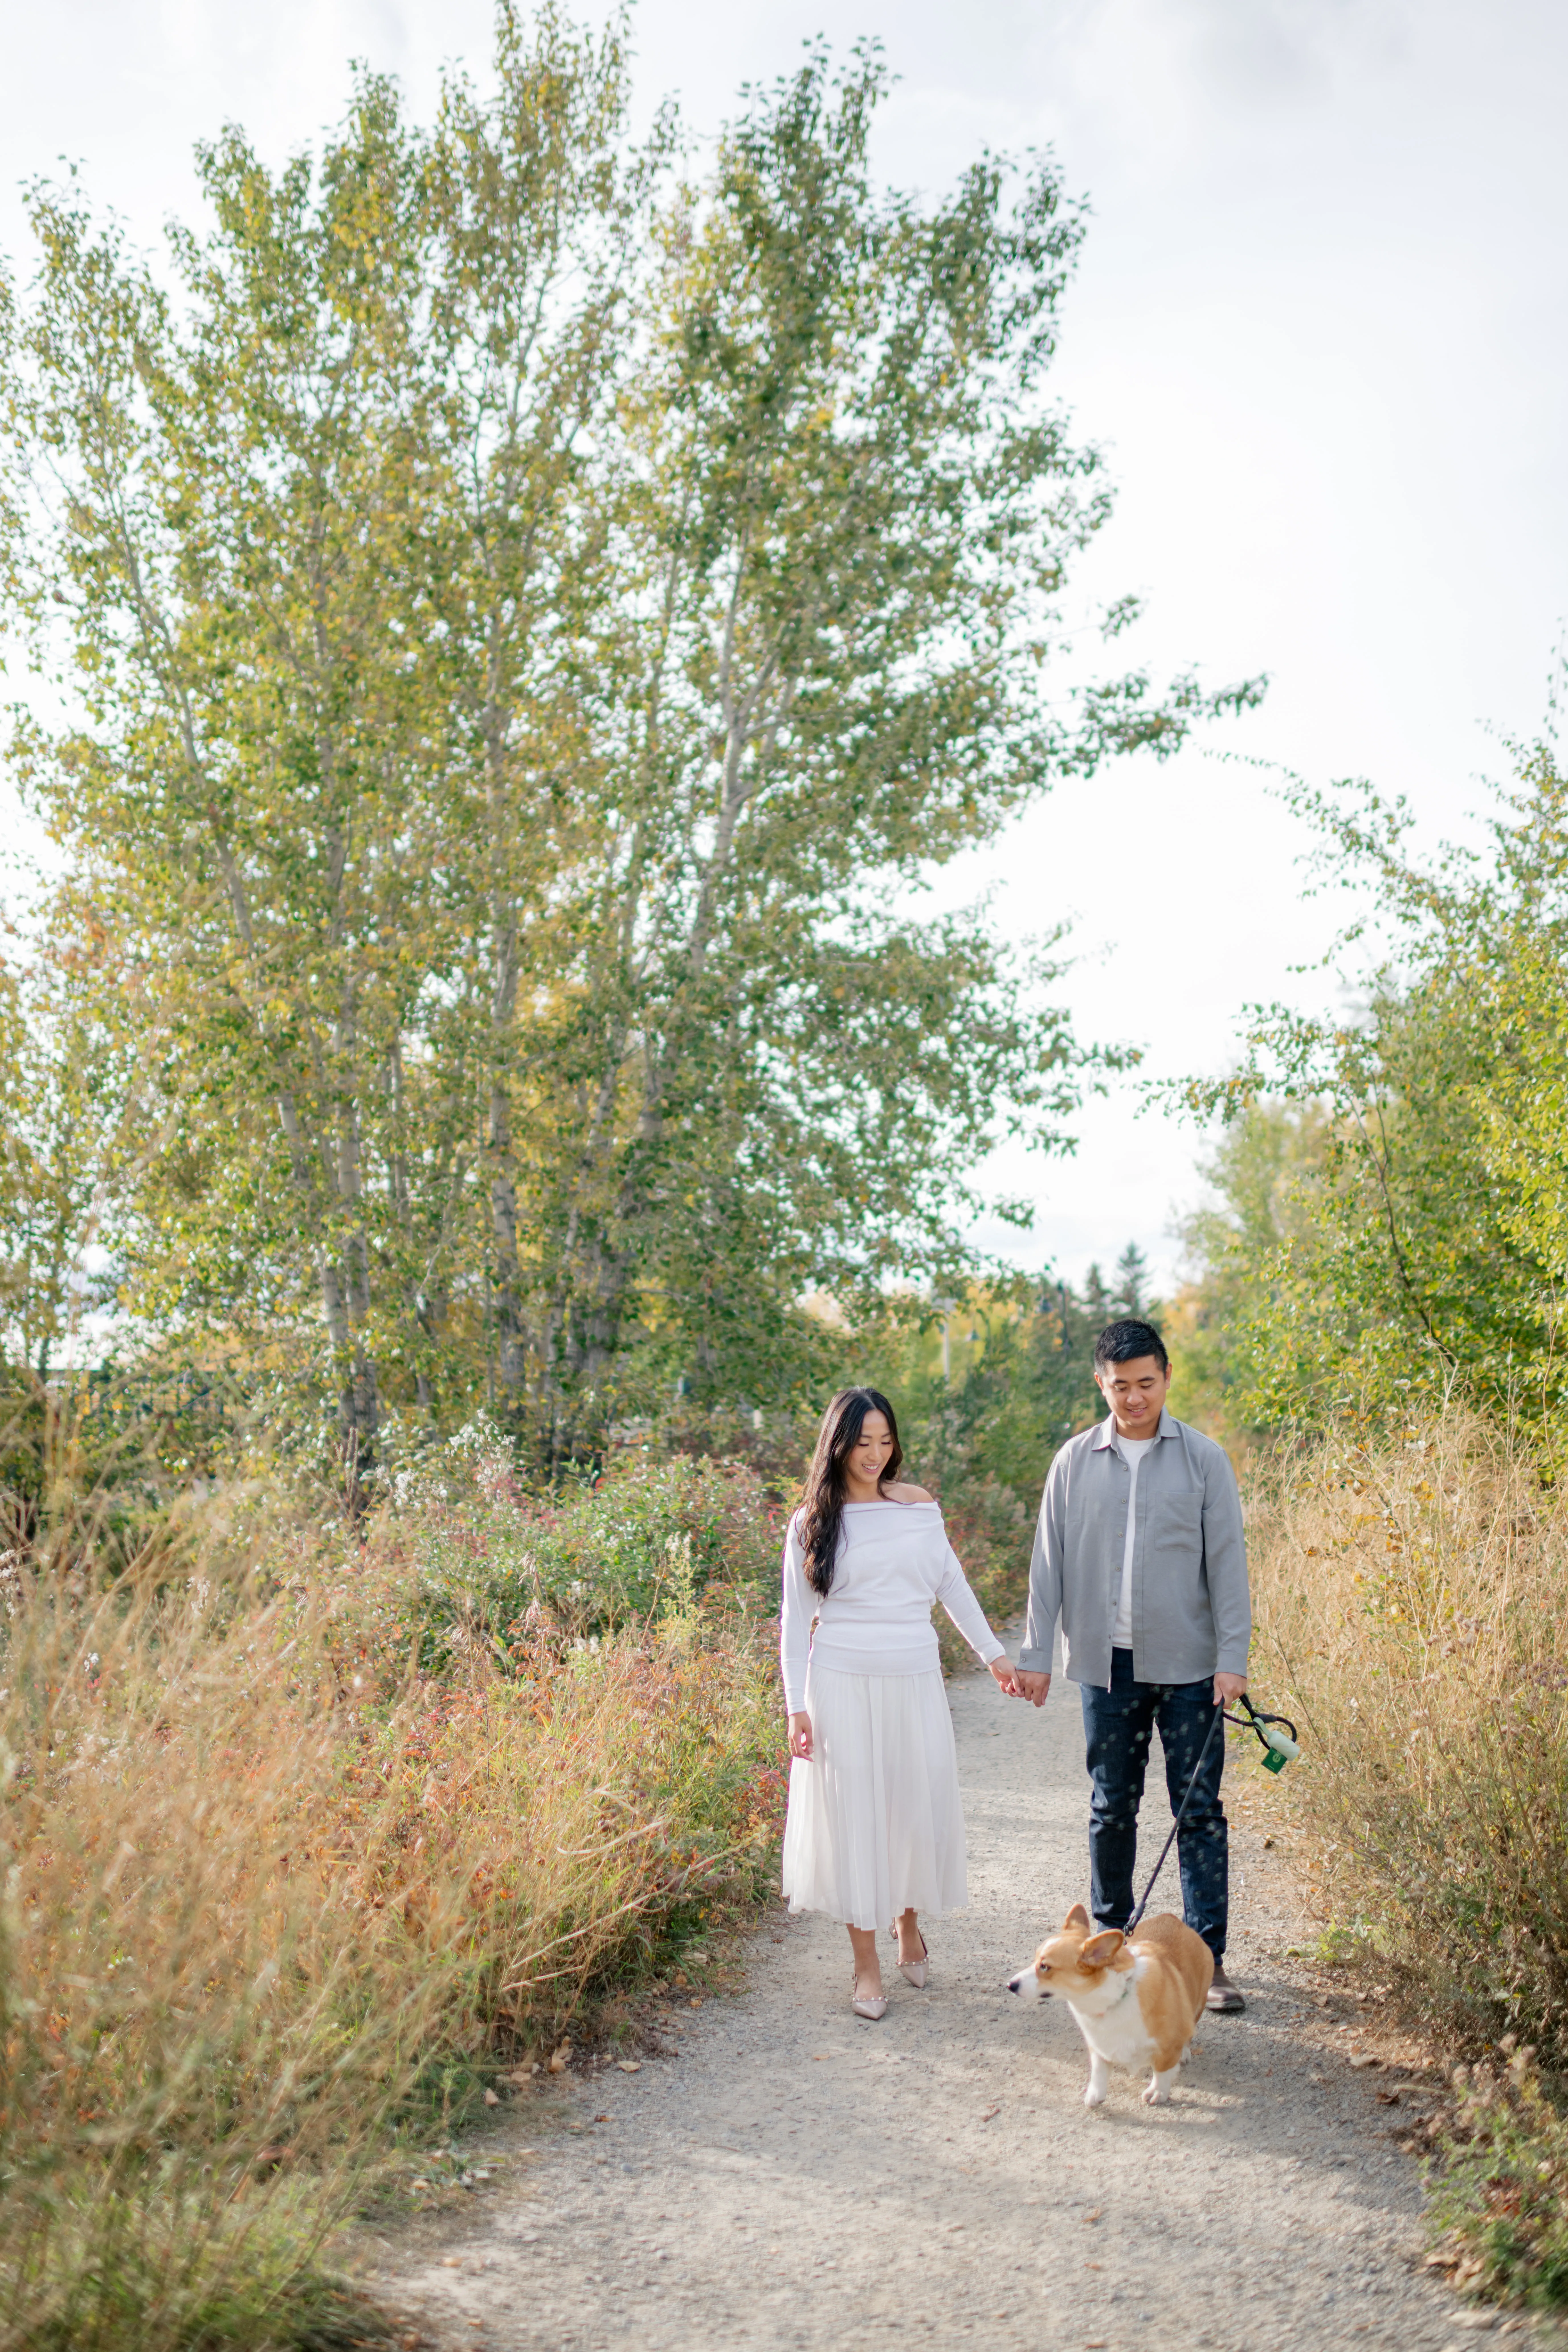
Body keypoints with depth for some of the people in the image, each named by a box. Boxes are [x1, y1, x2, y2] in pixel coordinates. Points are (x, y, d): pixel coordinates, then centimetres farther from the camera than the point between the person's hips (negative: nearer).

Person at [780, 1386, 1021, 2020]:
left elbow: (952, 1585, 15)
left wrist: (994, 1654, 14)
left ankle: (909, 1920, 33)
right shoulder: (810, 1523, 0)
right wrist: (796, 1707, -2)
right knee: (853, 1814, 1)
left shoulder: (918, 1506, 7)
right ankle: (866, 1963, 13)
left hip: (914, 1682, 2)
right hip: (843, 1683, -2)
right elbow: (795, 1620, 3)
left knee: (920, 1807, 4)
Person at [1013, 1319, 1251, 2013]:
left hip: (1186, 1664, -1)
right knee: (1112, 1809, 11)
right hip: (1106, 1662, 2)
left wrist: (1233, 1658, -7)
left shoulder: (1203, 1459, 0)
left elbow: (1227, 1562, -1)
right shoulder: (1076, 1461, 4)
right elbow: (1050, 1561, 6)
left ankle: (1208, 1959, 8)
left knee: (1199, 1811, 1)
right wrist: (1035, 1654, 3)